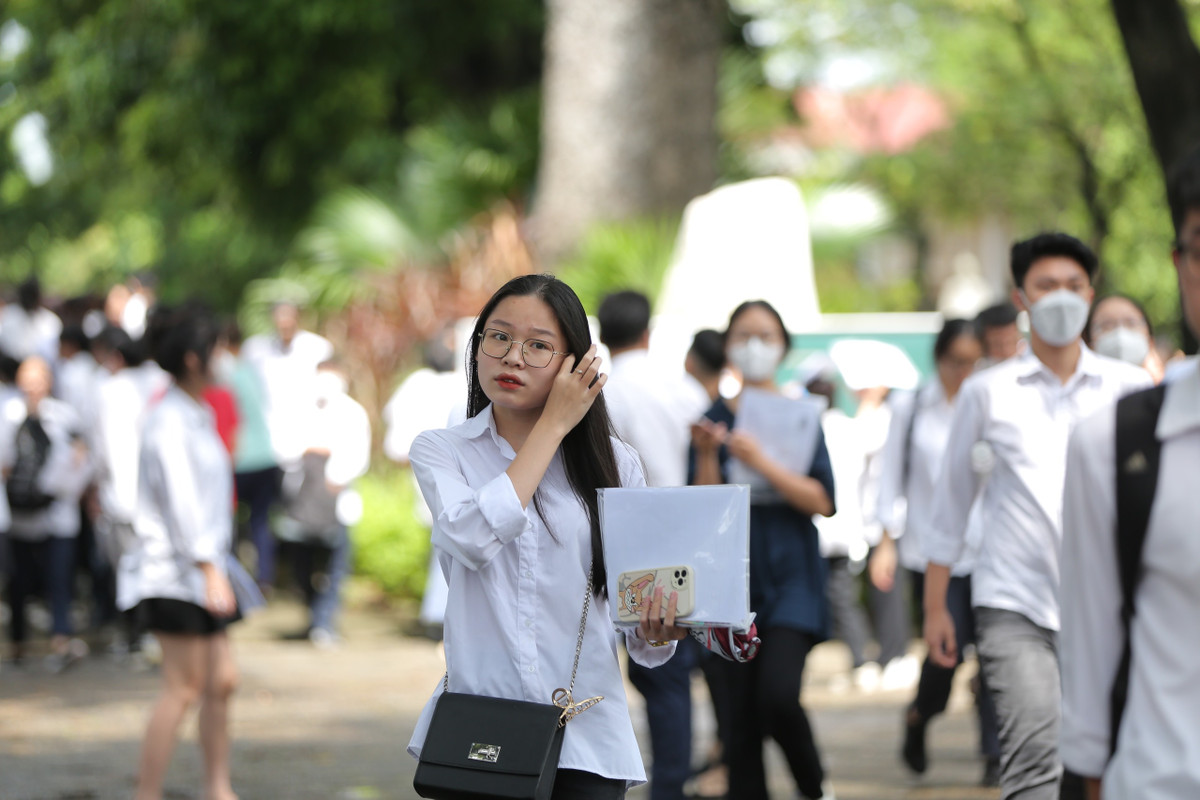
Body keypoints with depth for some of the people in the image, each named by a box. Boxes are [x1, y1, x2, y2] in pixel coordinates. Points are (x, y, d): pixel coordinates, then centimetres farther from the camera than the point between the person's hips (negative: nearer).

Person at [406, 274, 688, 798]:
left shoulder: (615, 463, 7)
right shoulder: (440, 451, 5)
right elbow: (475, 538, -17)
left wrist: (657, 632, -19)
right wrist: (553, 425, -8)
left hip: (587, 735, 1)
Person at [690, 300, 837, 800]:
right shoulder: (714, 419, 5)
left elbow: (822, 502, -8)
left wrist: (762, 463, -19)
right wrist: (707, 456, -15)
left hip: (791, 579, -2)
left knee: (778, 695, -17)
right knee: (742, 711, 0)